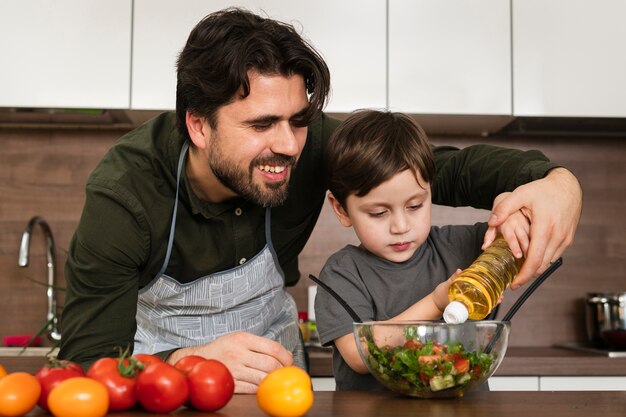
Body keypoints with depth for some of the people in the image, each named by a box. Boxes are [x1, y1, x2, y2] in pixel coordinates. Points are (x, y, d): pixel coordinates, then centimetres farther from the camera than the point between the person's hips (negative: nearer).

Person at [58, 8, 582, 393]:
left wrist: (554, 179, -34)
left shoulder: (309, 145, -21)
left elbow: (445, 167, -16)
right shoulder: (122, 193, -26)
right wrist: (186, 365, -45)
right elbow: (86, 362, -26)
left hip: (271, 366, 1)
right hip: (156, 366, -1)